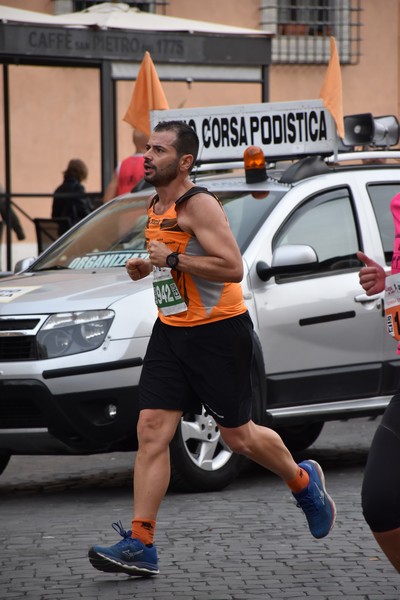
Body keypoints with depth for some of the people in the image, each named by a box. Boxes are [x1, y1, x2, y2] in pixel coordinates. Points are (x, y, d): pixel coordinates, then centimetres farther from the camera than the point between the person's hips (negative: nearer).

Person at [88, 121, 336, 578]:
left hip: (219, 332, -8)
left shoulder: (198, 205, -16)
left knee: (238, 435, 4)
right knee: (151, 431, -5)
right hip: (171, 332, 8)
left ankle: (304, 481, 34)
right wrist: (147, 267, 9)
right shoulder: (156, 208, 12)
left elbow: (232, 267, -24)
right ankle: (140, 545, -8)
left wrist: (173, 259, -25)